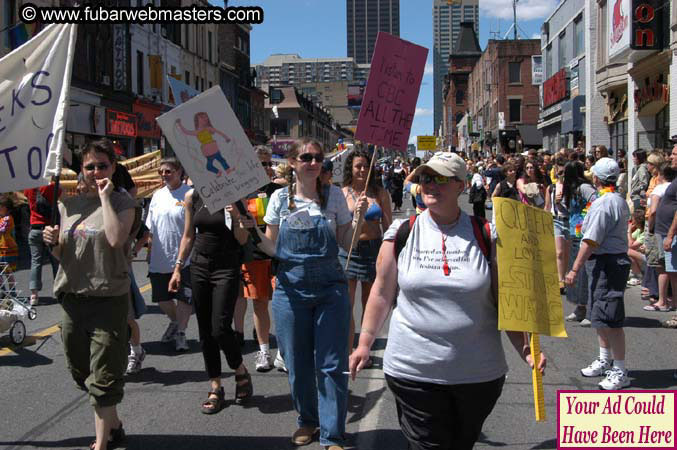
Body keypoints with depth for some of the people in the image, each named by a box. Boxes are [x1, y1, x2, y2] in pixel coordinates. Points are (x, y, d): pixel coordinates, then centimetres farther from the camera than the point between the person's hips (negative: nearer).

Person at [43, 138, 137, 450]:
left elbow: (116, 239, -23)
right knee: (82, 372, 17)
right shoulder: (68, 204, 11)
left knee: (103, 377, -2)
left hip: (108, 298, -6)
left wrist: (105, 195, -16)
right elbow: (61, 254, 18)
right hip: (72, 296, 6)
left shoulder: (121, 202, -3)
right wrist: (52, 241, -5)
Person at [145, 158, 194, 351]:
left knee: (184, 298, 2)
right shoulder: (157, 195, 9)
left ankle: (181, 333, 17)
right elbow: (149, 228, 16)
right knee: (161, 298, 14)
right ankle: (175, 321, 40)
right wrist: (150, 253, 12)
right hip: (159, 260, 6)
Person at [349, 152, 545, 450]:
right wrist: (365, 343, 2)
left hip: (479, 372, 1)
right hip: (414, 371, -1)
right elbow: (382, 293, 6)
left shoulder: (485, 236, -1)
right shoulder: (401, 233, -1)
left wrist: (525, 348, -8)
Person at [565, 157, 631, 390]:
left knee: (609, 319, -7)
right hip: (617, 257, 11)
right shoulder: (619, 201, 15)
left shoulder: (603, 204, -19)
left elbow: (590, 241, -22)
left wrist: (575, 269, -19)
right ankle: (605, 361, 32)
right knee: (600, 316, 19)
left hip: (606, 263, -11)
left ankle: (620, 372, 0)